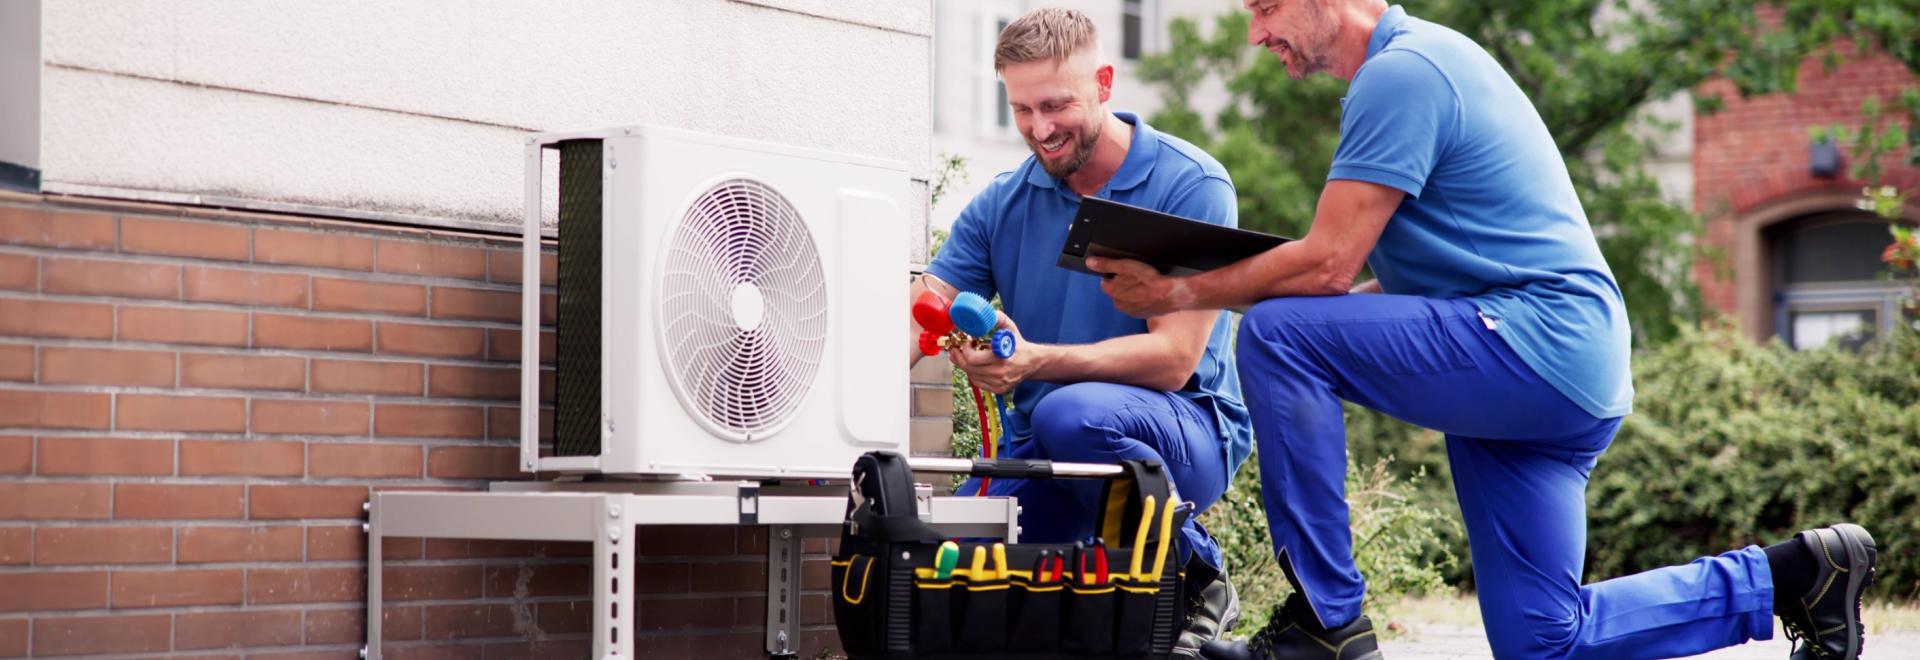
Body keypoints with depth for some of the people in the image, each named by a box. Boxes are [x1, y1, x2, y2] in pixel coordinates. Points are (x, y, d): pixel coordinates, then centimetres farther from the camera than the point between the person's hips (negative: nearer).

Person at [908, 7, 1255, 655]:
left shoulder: (1191, 186, -12)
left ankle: (1195, 578, -11)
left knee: (1072, 413, -37)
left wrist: (1036, 361, -34)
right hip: (1040, 452, 5)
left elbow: (1175, 358, -19)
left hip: (1189, 433, -4)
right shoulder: (1001, 205, 4)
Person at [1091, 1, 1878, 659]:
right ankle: (1792, 575, 18)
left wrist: (1177, 294, -7)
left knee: (1277, 334, -19)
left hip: (1539, 346, -10)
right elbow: (1411, 282, 23)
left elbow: (1327, 264, -18)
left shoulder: (1401, 72, -12)